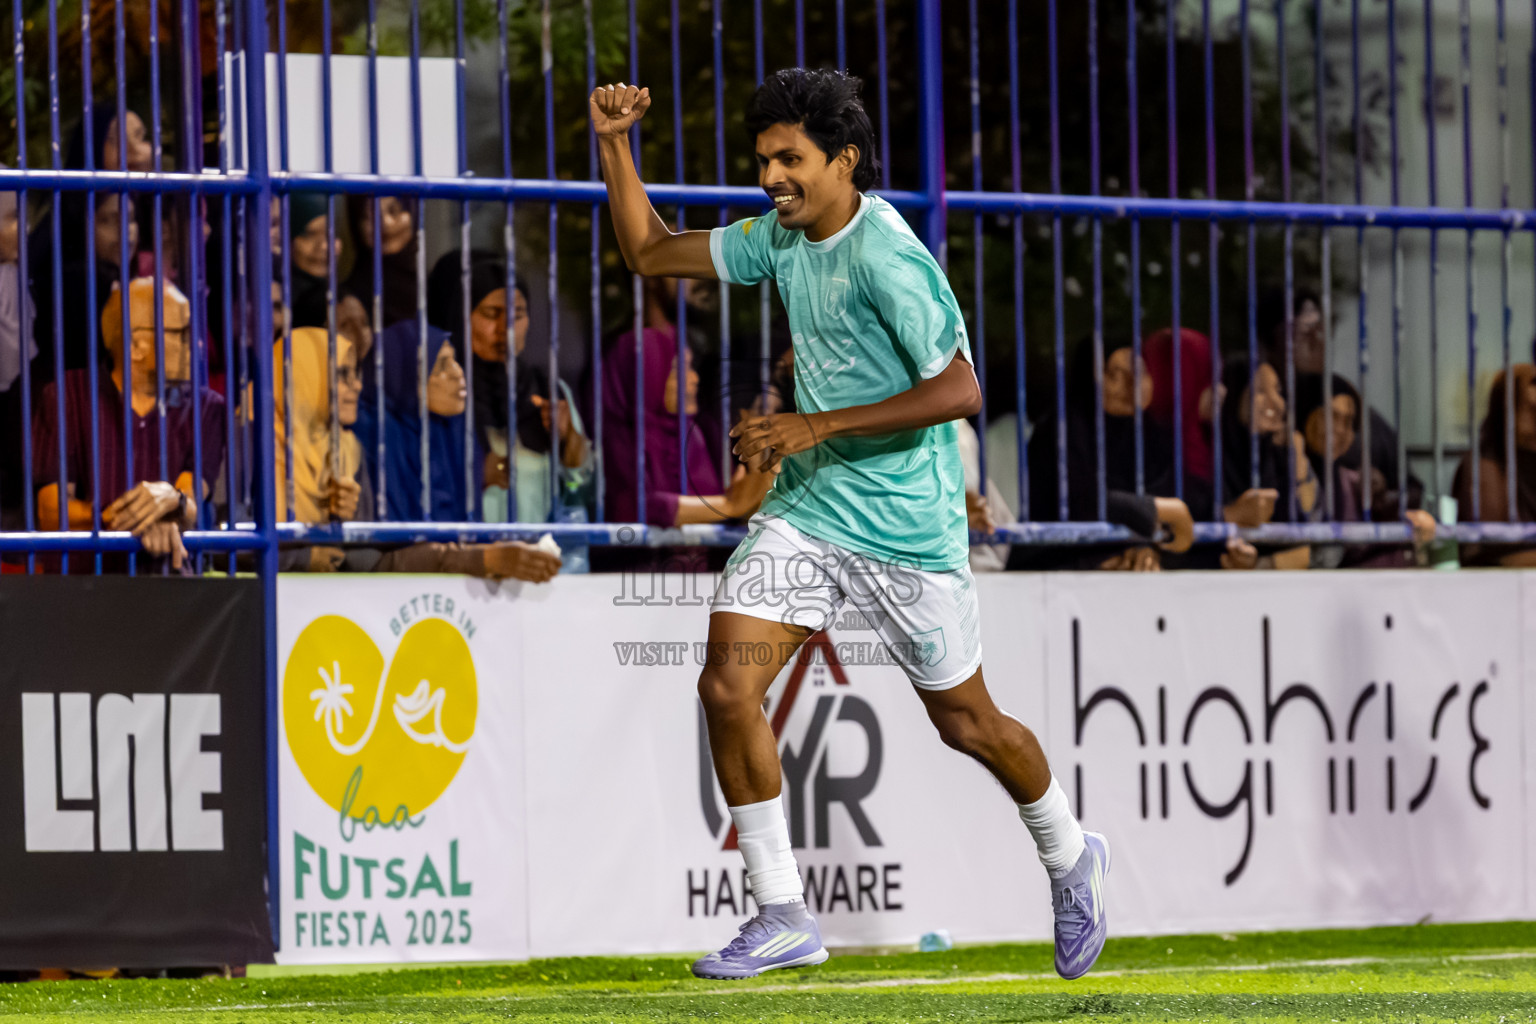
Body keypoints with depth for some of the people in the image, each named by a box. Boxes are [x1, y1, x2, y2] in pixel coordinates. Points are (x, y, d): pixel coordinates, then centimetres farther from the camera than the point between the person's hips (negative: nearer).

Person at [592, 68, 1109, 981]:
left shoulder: (887, 257, -21)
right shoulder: (783, 237, 3)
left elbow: (959, 392, -25)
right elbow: (651, 254, 13)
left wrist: (816, 427, -26)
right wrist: (616, 143, 1)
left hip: (906, 527, -6)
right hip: (805, 510, 6)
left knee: (966, 724, 8)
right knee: (728, 685, -12)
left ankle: (1071, 858, 37)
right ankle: (784, 918, -4)